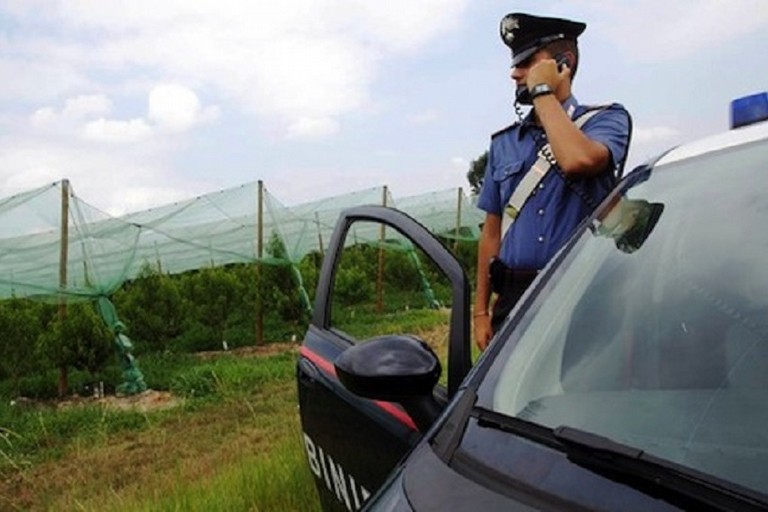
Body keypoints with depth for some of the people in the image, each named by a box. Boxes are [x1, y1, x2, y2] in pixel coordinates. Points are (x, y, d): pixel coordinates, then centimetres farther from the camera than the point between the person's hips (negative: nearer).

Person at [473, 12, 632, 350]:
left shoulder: (607, 120, 3)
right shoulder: (504, 143, 13)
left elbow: (578, 160, -23)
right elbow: (492, 233, 13)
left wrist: (543, 93, -8)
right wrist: (481, 311, 8)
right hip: (513, 301, 4)